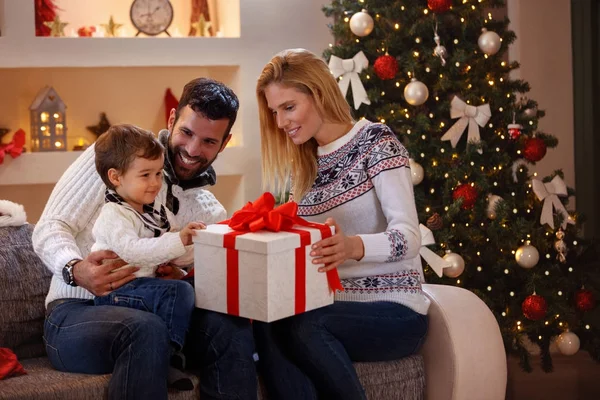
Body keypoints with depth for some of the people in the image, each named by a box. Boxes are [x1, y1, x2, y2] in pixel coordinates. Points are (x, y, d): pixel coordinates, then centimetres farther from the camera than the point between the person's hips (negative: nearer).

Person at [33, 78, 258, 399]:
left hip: (150, 313, 4)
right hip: (76, 311, -4)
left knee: (232, 326, -25)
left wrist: (183, 282, -16)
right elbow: (49, 229, -8)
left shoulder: (211, 215, 11)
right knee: (145, 329, -37)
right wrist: (77, 270, -30)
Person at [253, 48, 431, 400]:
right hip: (334, 305, 5)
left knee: (305, 327, -34)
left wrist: (353, 246, -38)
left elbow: (409, 236, -19)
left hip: (393, 310, -5)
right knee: (267, 324, -28)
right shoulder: (304, 164, 13)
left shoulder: (375, 141, -7)